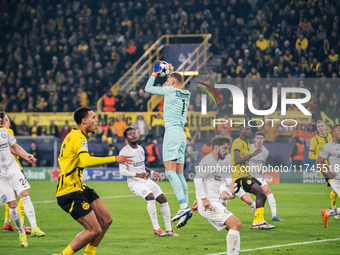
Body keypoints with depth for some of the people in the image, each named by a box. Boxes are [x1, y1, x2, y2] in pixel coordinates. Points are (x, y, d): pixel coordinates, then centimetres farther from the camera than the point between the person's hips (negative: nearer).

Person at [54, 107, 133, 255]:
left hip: (79, 188, 11)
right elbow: (85, 161, -36)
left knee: (106, 220, 8)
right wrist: (114, 159, -33)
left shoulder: (73, 136, 16)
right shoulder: (78, 138, -17)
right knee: (95, 230, -12)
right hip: (70, 193, -11)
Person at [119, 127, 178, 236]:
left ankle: (169, 229, 4)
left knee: (163, 199, -5)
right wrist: (138, 175, -28)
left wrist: (152, 173, 11)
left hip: (146, 180, 7)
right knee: (151, 197, -30)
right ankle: (156, 228, -24)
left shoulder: (141, 149, 14)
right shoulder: (124, 152, -9)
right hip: (134, 181, -7)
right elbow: (122, 171, -16)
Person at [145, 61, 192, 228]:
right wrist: (168, 73, 43)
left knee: (170, 171, -15)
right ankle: (185, 209, 3)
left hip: (172, 131, -8)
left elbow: (148, 88, 7)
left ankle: (184, 207, -28)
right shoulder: (186, 94, 16)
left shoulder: (170, 90, -4)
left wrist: (155, 73, 19)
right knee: (179, 173, 8)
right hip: (181, 134, 8)